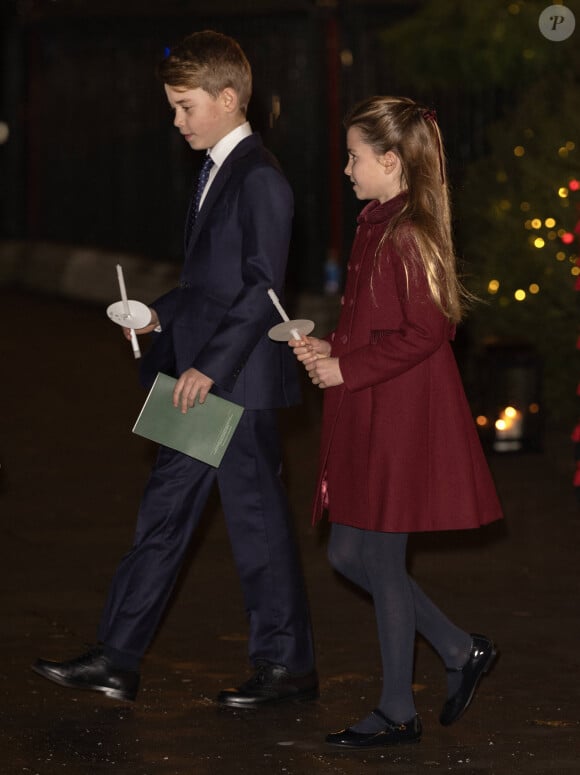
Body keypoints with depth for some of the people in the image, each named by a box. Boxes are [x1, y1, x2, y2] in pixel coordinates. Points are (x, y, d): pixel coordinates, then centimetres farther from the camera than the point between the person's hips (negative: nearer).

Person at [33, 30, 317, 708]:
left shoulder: (258, 178, -14)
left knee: (256, 520, 0)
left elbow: (262, 288, -20)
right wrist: (161, 316, 10)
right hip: (200, 381, 10)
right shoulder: (216, 172, 15)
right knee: (163, 513, 10)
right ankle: (116, 660, 13)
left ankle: (286, 666, 12)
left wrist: (210, 367, -23)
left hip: (239, 383, -10)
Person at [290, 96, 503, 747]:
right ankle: (459, 651, 23)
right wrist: (327, 348, 5)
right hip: (367, 423, 10)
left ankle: (397, 713, 10)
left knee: (381, 559, -1)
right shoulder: (376, 225, 13)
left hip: (400, 424, -10)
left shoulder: (408, 234, -17)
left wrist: (345, 368, -16)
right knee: (347, 554, 12)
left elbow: (423, 332, -21)